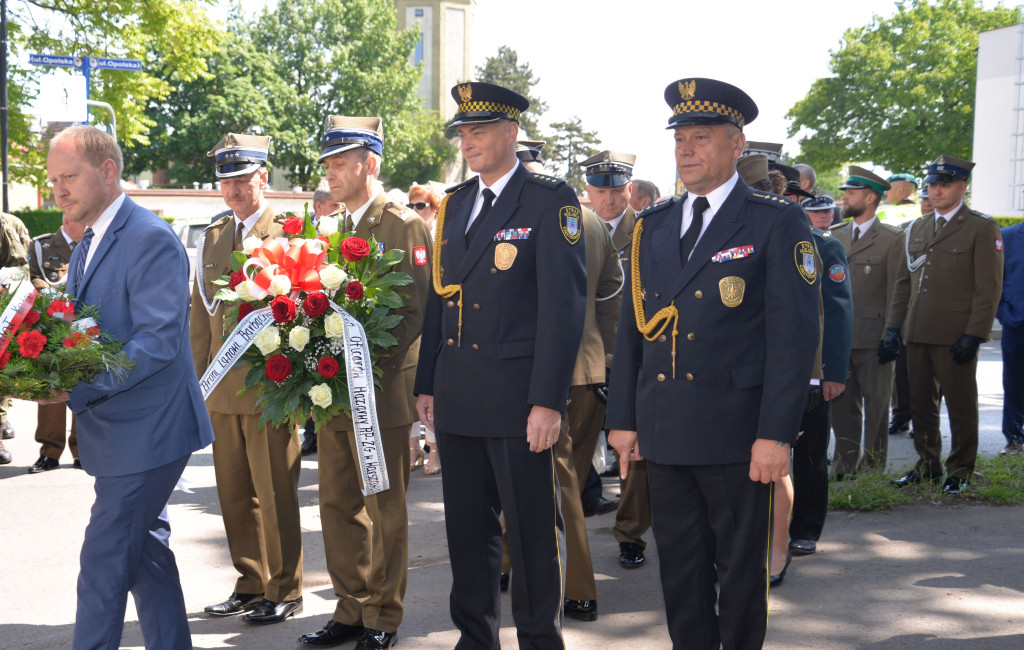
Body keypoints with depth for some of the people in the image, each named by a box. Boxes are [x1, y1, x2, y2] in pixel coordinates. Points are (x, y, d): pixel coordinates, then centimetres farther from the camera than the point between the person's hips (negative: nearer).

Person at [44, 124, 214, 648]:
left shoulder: (151, 239, -17)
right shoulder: (88, 245, 14)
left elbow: (158, 341, -24)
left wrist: (77, 388, -28)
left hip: (143, 429, -9)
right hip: (118, 429, 9)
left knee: (104, 558, -6)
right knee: (145, 551, 17)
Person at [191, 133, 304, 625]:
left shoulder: (289, 233, -4)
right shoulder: (212, 238, 15)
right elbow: (200, 316, 17)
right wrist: (196, 381, 12)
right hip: (222, 391, 6)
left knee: (275, 494, 1)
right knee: (235, 493, 12)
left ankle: (285, 592, 13)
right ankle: (251, 585, 25)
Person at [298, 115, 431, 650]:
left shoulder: (405, 226, -8)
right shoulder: (338, 229, 16)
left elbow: (415, 311, -14)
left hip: (381, 391, -8)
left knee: (384, 510, 2)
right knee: (338, 506, 12)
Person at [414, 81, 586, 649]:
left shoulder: (550, 201, -7)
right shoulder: (454, 204, 14)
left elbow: (564, 305, -12)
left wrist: (548, 401, -17)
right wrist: (426, 384, 12)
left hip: (517, 396, -6)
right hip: (458, 397, 6)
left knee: (533, 529, 4)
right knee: (467, 527, 14)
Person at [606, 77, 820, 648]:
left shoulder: (777, 222, -4)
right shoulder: (652, 227, 12)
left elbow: (794, 334, -9)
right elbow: (632, 328, 13)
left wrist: (776, 434, -15)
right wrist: (623, 419, 7)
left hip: (737, 432, -4)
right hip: (663, 431, 5)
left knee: (741, 570, 8)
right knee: (680, 568, 12)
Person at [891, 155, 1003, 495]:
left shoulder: (982, 228, -2)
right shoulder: (917, 229, 16)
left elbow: (989, 288, -7)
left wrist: (974, 335, -14)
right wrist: (894, 326, 11)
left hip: (956, 336, -5)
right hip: (917, 335, 6)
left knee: (961, 405, 3)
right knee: (920, 403, 10)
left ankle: (960, 470, 15)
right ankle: (928, 464, 23)